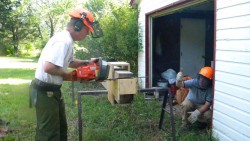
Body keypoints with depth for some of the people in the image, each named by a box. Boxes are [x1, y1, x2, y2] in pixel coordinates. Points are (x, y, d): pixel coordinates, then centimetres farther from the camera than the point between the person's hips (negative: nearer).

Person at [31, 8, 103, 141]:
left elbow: (69, 61, 25)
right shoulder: (64, 41, -23)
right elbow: (49, 67, -33)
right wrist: (66, 74, -17)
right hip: (45, 91, -10)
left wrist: (86, 62, 12)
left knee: (61, 127, 22)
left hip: (53, 90, 10)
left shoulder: (66, 39, 10)